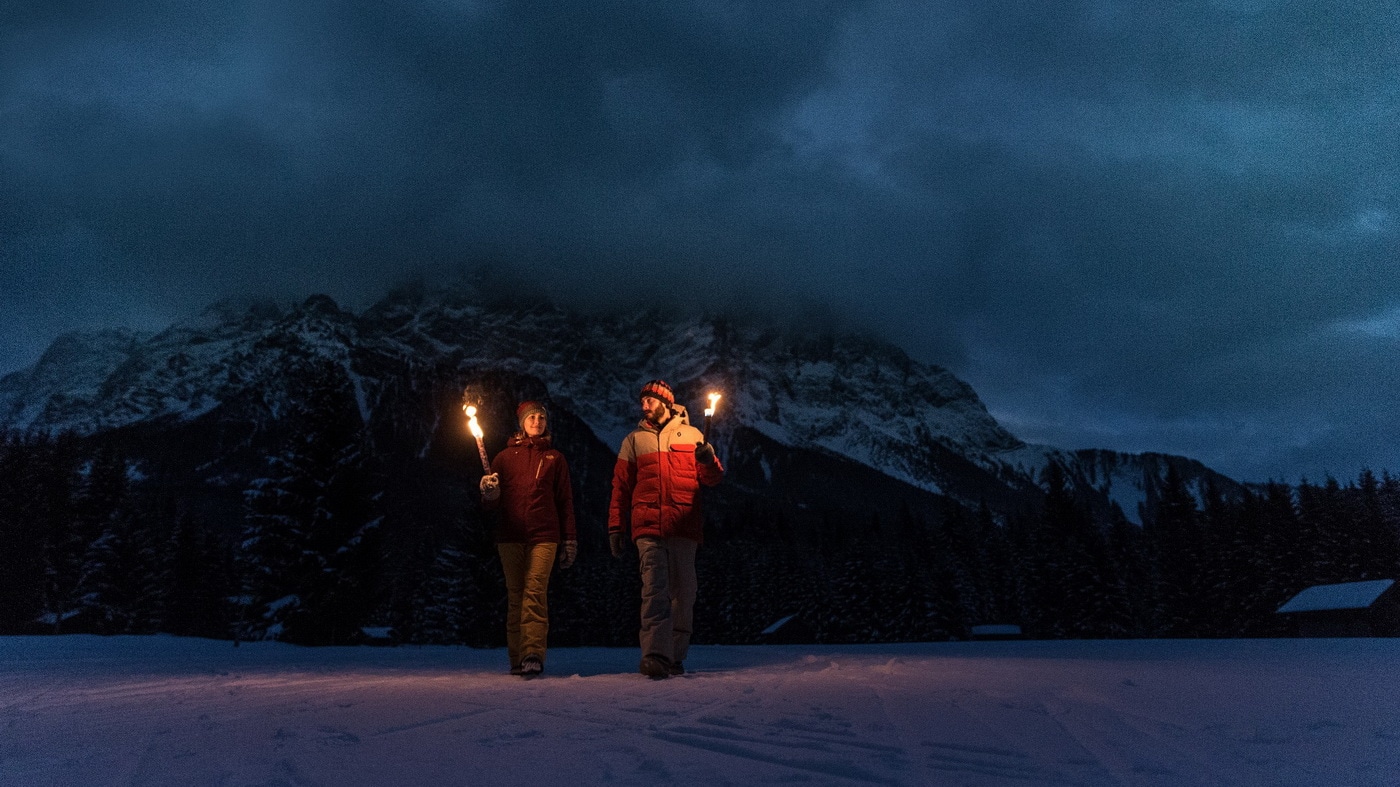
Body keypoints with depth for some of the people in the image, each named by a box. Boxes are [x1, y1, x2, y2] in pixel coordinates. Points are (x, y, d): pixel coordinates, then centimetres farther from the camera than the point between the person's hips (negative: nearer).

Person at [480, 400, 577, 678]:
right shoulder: (505, 456, 15)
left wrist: (570, 540, 7)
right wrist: (489, 493, -13)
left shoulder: (554, 458, 14)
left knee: (535, 590, -16)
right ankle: (517, 659, 5)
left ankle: (534, 654, -23)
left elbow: (565, 501, 13)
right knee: (515, 595, 1)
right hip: (510, 535, 2)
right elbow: (492, 503, 11)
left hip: (543, 535, -1)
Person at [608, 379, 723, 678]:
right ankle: (656, 656, -21)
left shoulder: (692, 436, 13)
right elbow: (620, 487, 15)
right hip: (648, 529, -1)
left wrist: (707, 460, -14)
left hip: (684, 528, 1)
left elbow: (713, 479, 8)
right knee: (654, 590, -14)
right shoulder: (633, 440, 16)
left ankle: (676, 656, 14)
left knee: (682, 593, 4)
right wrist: (616, 528, 9)